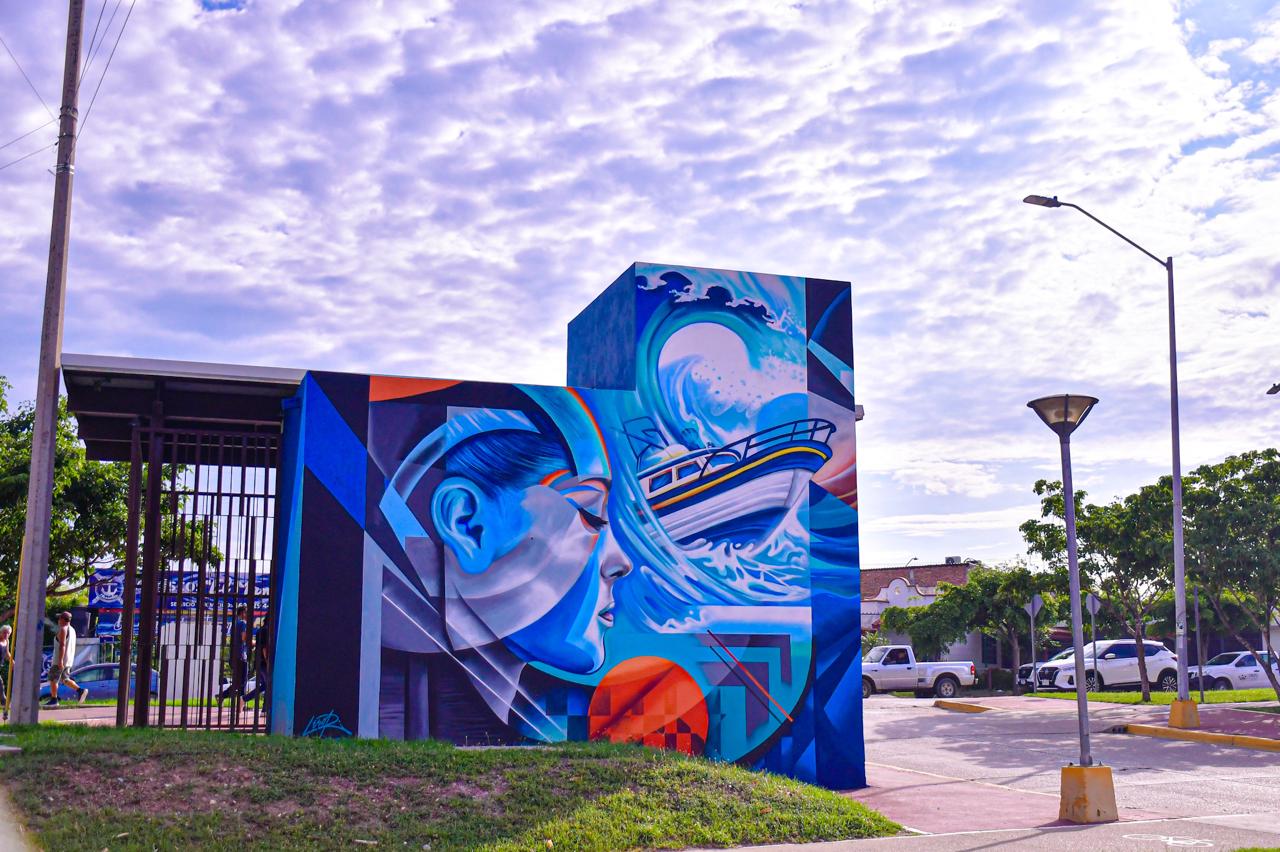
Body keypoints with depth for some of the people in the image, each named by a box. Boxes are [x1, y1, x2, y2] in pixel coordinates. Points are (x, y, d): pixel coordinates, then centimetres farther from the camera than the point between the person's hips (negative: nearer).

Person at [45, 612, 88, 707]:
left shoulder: (63, 629, -14)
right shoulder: (72, 630, 15)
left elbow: (62, 645, -23)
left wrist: (60, 660, -27)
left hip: (60, 659, -9)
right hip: (68, 660, 9)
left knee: (52, 679, 2)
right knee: (65, 679, 11)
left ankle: (53, 700, 4)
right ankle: (81, 690, -5)